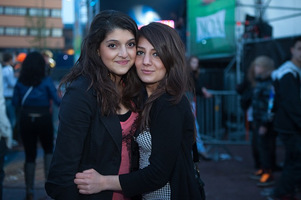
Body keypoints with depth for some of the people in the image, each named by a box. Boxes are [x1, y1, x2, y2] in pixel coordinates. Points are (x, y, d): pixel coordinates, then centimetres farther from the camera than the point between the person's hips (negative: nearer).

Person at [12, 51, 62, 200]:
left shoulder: (20, 82, -2)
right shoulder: (46, 81, -10)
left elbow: (15, 102, 1)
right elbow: (57, 100, -8)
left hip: (26, 120, 2)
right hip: (43, 119, -2)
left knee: (29, 155, 9)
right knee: (48, 150, 22)